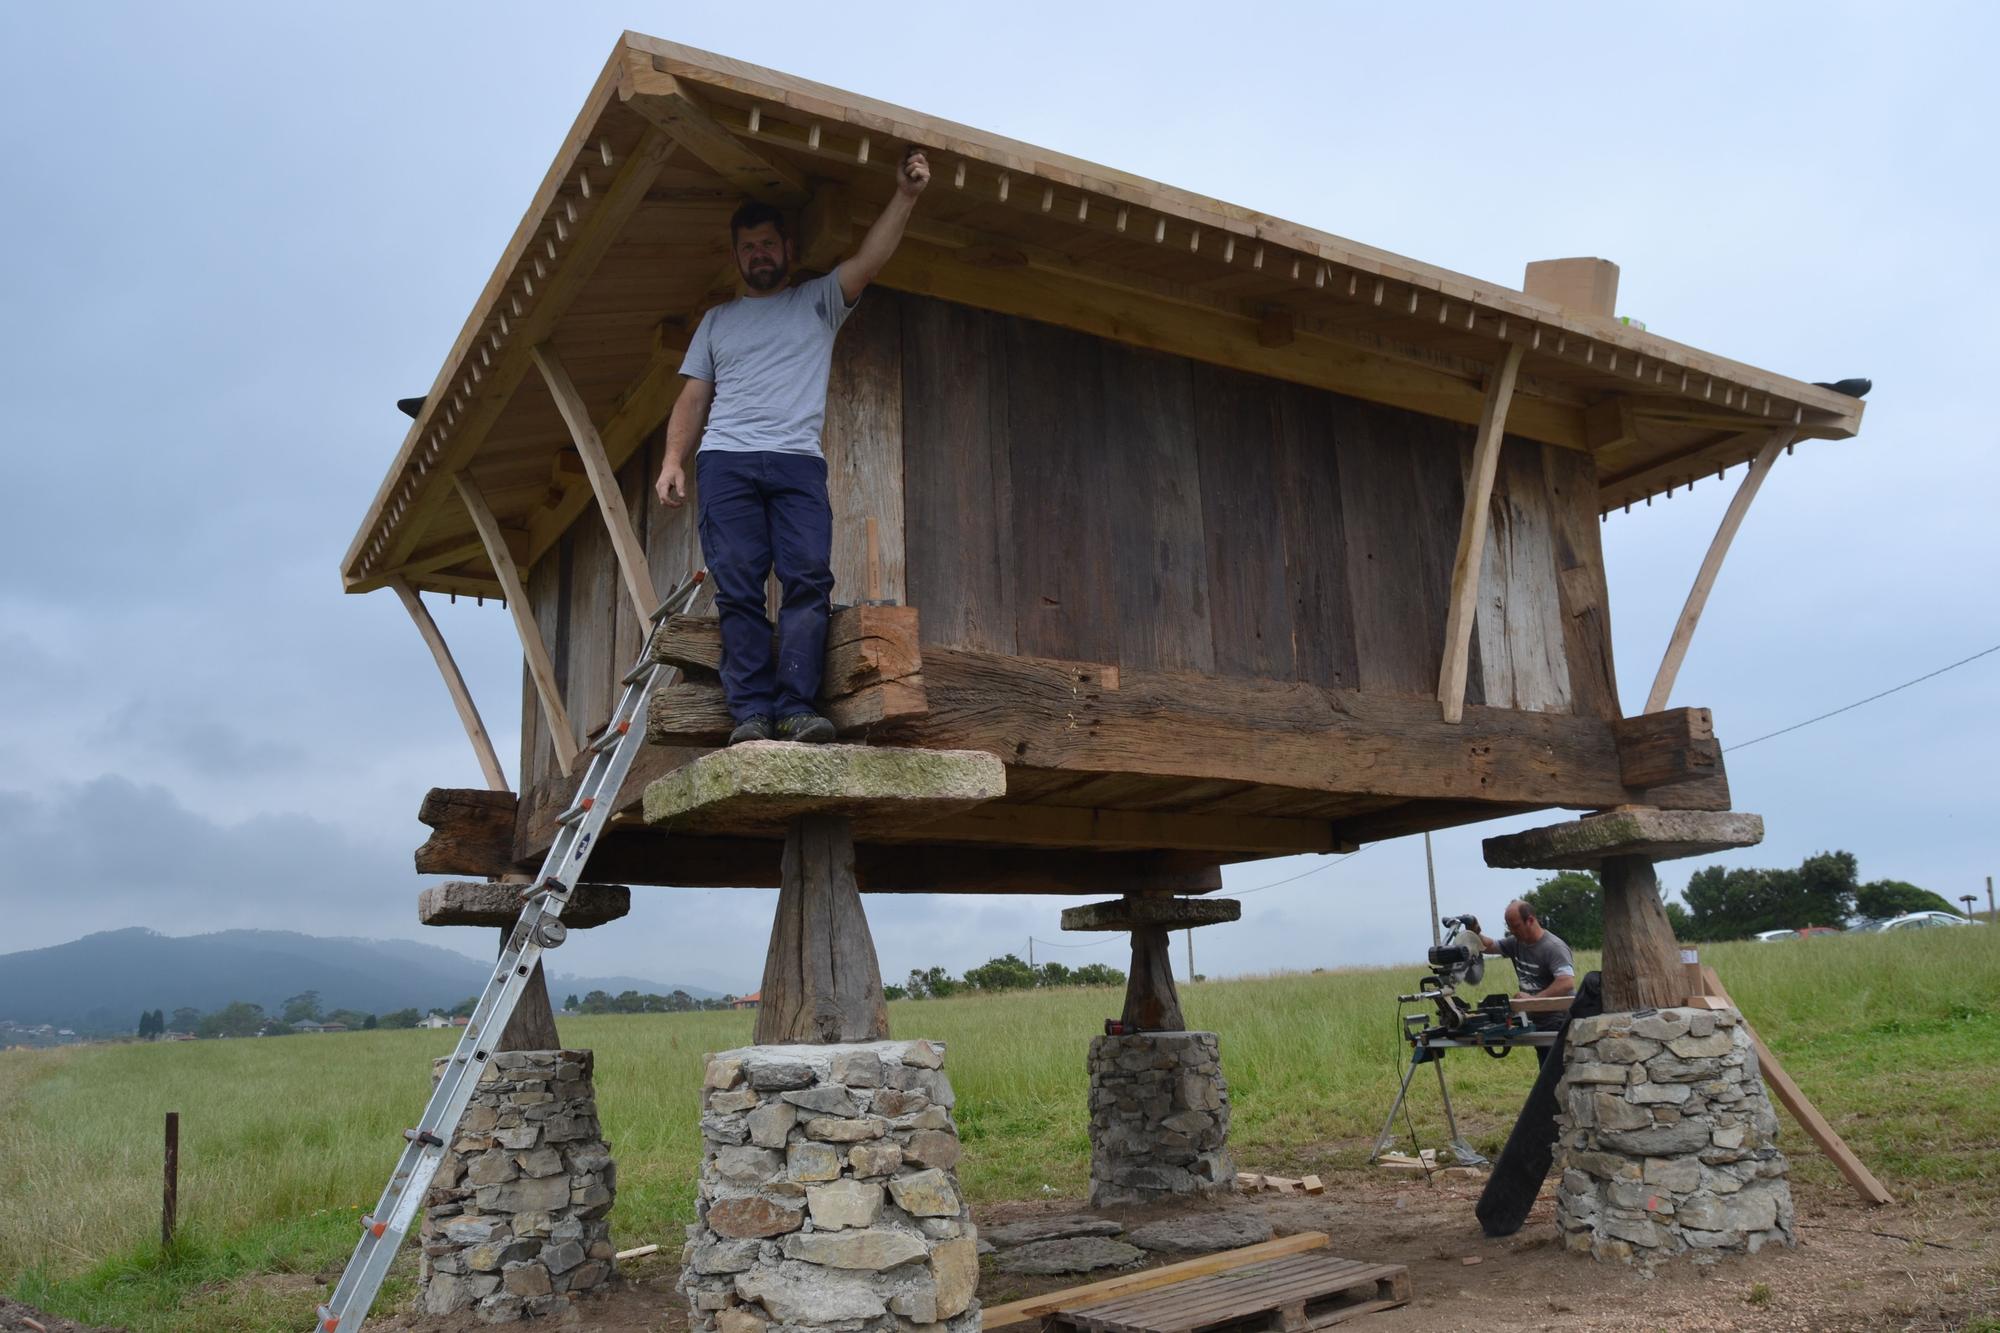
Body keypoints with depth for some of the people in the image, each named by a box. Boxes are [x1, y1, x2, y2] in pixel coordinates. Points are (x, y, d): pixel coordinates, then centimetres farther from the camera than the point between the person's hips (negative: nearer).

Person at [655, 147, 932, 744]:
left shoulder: (819, 301, 20)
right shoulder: (717, 321, 25)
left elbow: (869, 259, 4)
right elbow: (692, 398, 19)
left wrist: (904, 195, -7)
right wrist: (673, 461, 5)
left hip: (798, 463, -1)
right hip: (725, 463, 1)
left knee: (809, 580, -16)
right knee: (738, 589, -9)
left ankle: (796, 707, -18)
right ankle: (751, 712, -11)